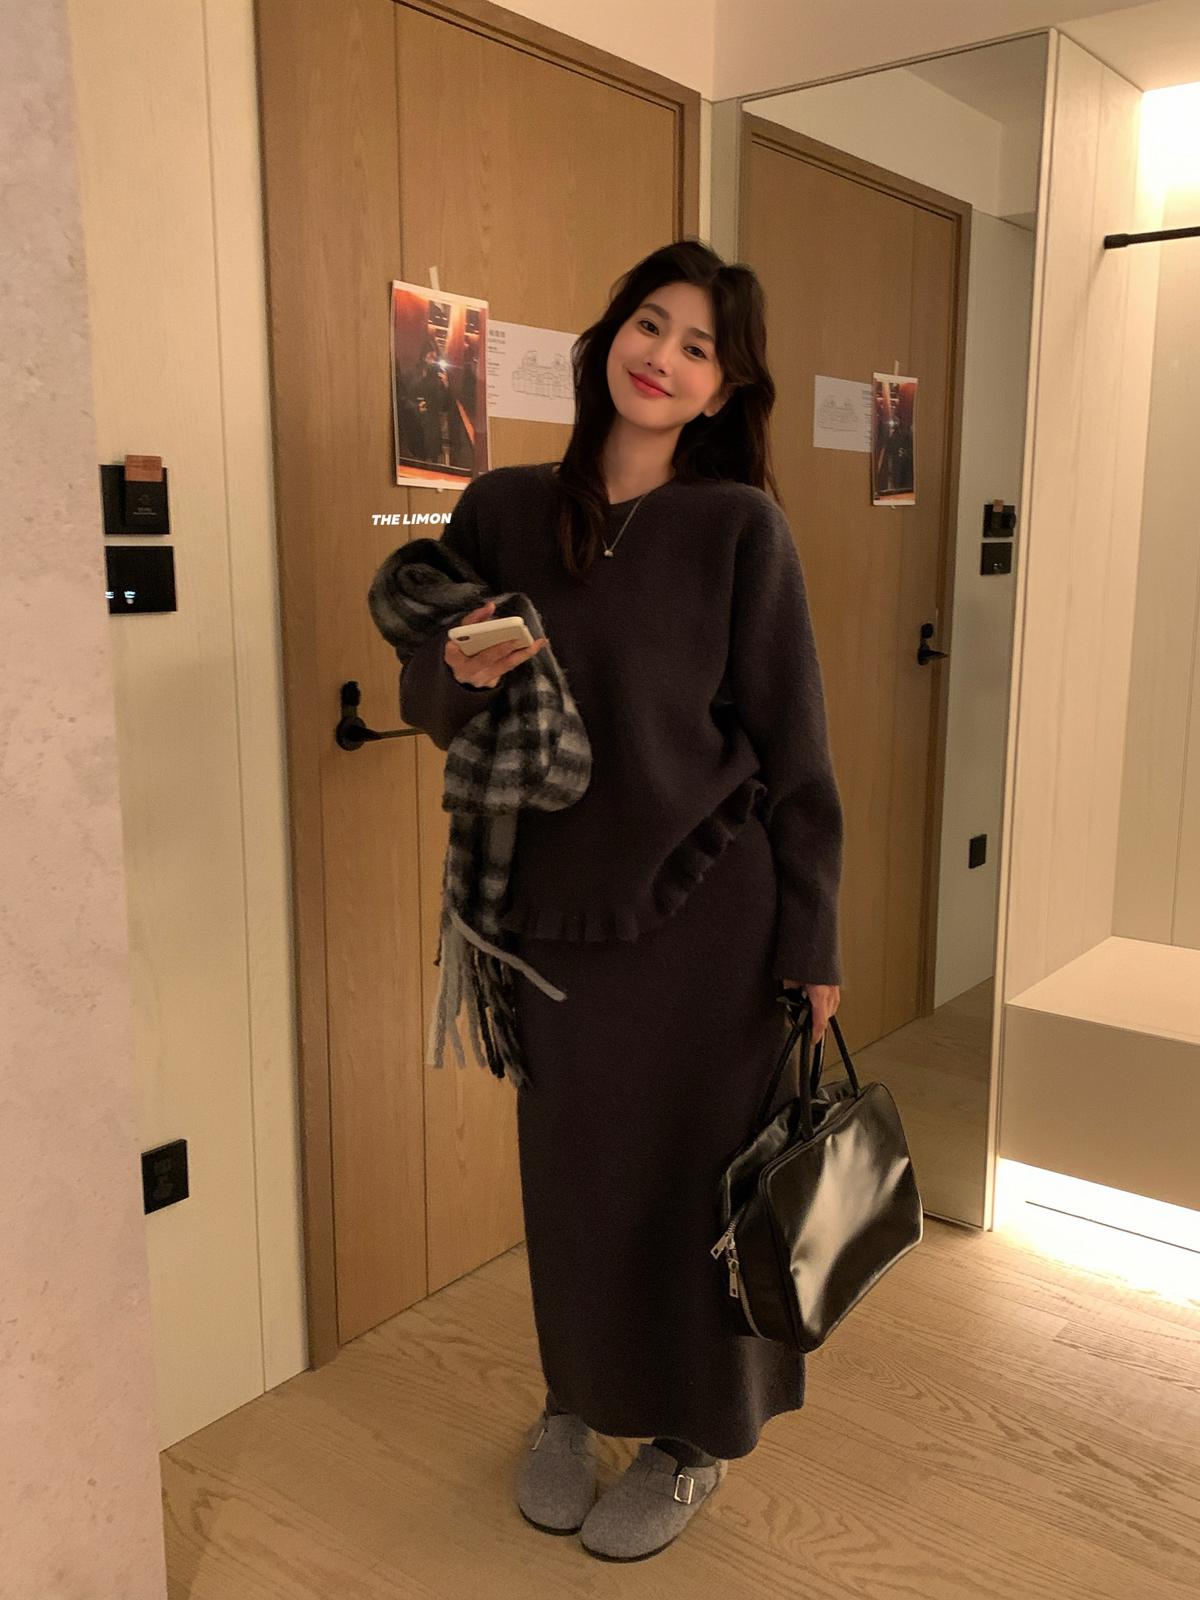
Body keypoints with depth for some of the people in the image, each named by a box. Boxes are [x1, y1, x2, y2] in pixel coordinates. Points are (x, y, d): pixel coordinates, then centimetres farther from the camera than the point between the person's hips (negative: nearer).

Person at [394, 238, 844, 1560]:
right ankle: (575, 1400, 43)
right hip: (553, 907, 3)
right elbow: (428, 701, 8)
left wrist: (812, 942, -6)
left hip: (704, 909, -3)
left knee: (691, 1173, 10)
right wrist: (462, 671, -16)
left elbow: (790, 744, -6)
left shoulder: (740, 526, -7)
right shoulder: (502, 509, 2)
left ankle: (692, 1437, 35)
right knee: (567, 1167, 16)